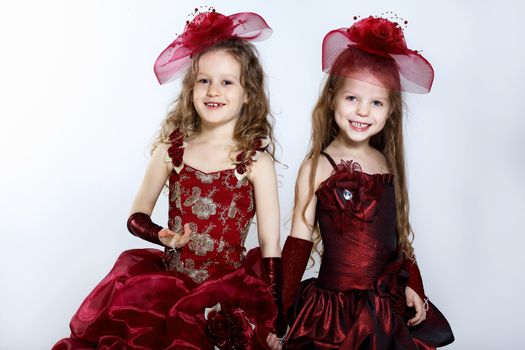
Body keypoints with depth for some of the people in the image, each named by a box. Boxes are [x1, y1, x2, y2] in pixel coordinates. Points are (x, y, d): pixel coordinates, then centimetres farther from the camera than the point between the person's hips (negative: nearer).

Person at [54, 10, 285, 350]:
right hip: (169, 281, 3)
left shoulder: (256, 162, -4)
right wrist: (162, 235, -13)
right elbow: (137, 216, 11)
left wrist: (274, 323, -4)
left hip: (230, 293, -2)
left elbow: (271, 244, -3)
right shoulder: (171, 149, 4)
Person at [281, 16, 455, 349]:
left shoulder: (388, 163, 4)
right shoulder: (317, 167, -10)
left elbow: (397, 234, 13)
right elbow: (298, 243, -9)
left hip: (391, 306, 5)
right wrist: (279, 311, -11)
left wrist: (413, 287, 10)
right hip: (334, 306, -4)